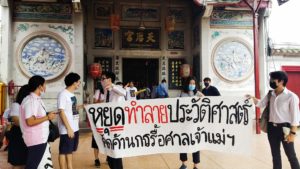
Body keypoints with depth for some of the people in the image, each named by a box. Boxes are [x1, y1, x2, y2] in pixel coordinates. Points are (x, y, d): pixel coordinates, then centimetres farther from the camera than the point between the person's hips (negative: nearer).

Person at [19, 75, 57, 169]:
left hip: (41, 138, 10)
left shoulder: (37, 99, 10)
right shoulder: (30, 101, -20)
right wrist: (47, 117, -19)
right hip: (35, 140, -10)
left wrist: (48, 115, 6)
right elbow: (30, 122, -26)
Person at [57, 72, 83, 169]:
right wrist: (68, 128, -20)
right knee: (64, 152, 4)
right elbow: (61, 112, -18)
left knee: (70, 151, 18)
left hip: (75, 128, 9)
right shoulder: (63, 94, -15)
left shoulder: (72, 94, 11)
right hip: (67, 129, -9)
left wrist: (82, 106, 14)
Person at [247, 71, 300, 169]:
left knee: (291, 155, 7)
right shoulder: (270, 95, 5)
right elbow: (260, 104, 15)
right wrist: (252, 98, -4)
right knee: (275, 154, 16)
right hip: (272, 128, 5)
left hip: (284, 128, -5)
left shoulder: (291, 96, -12)